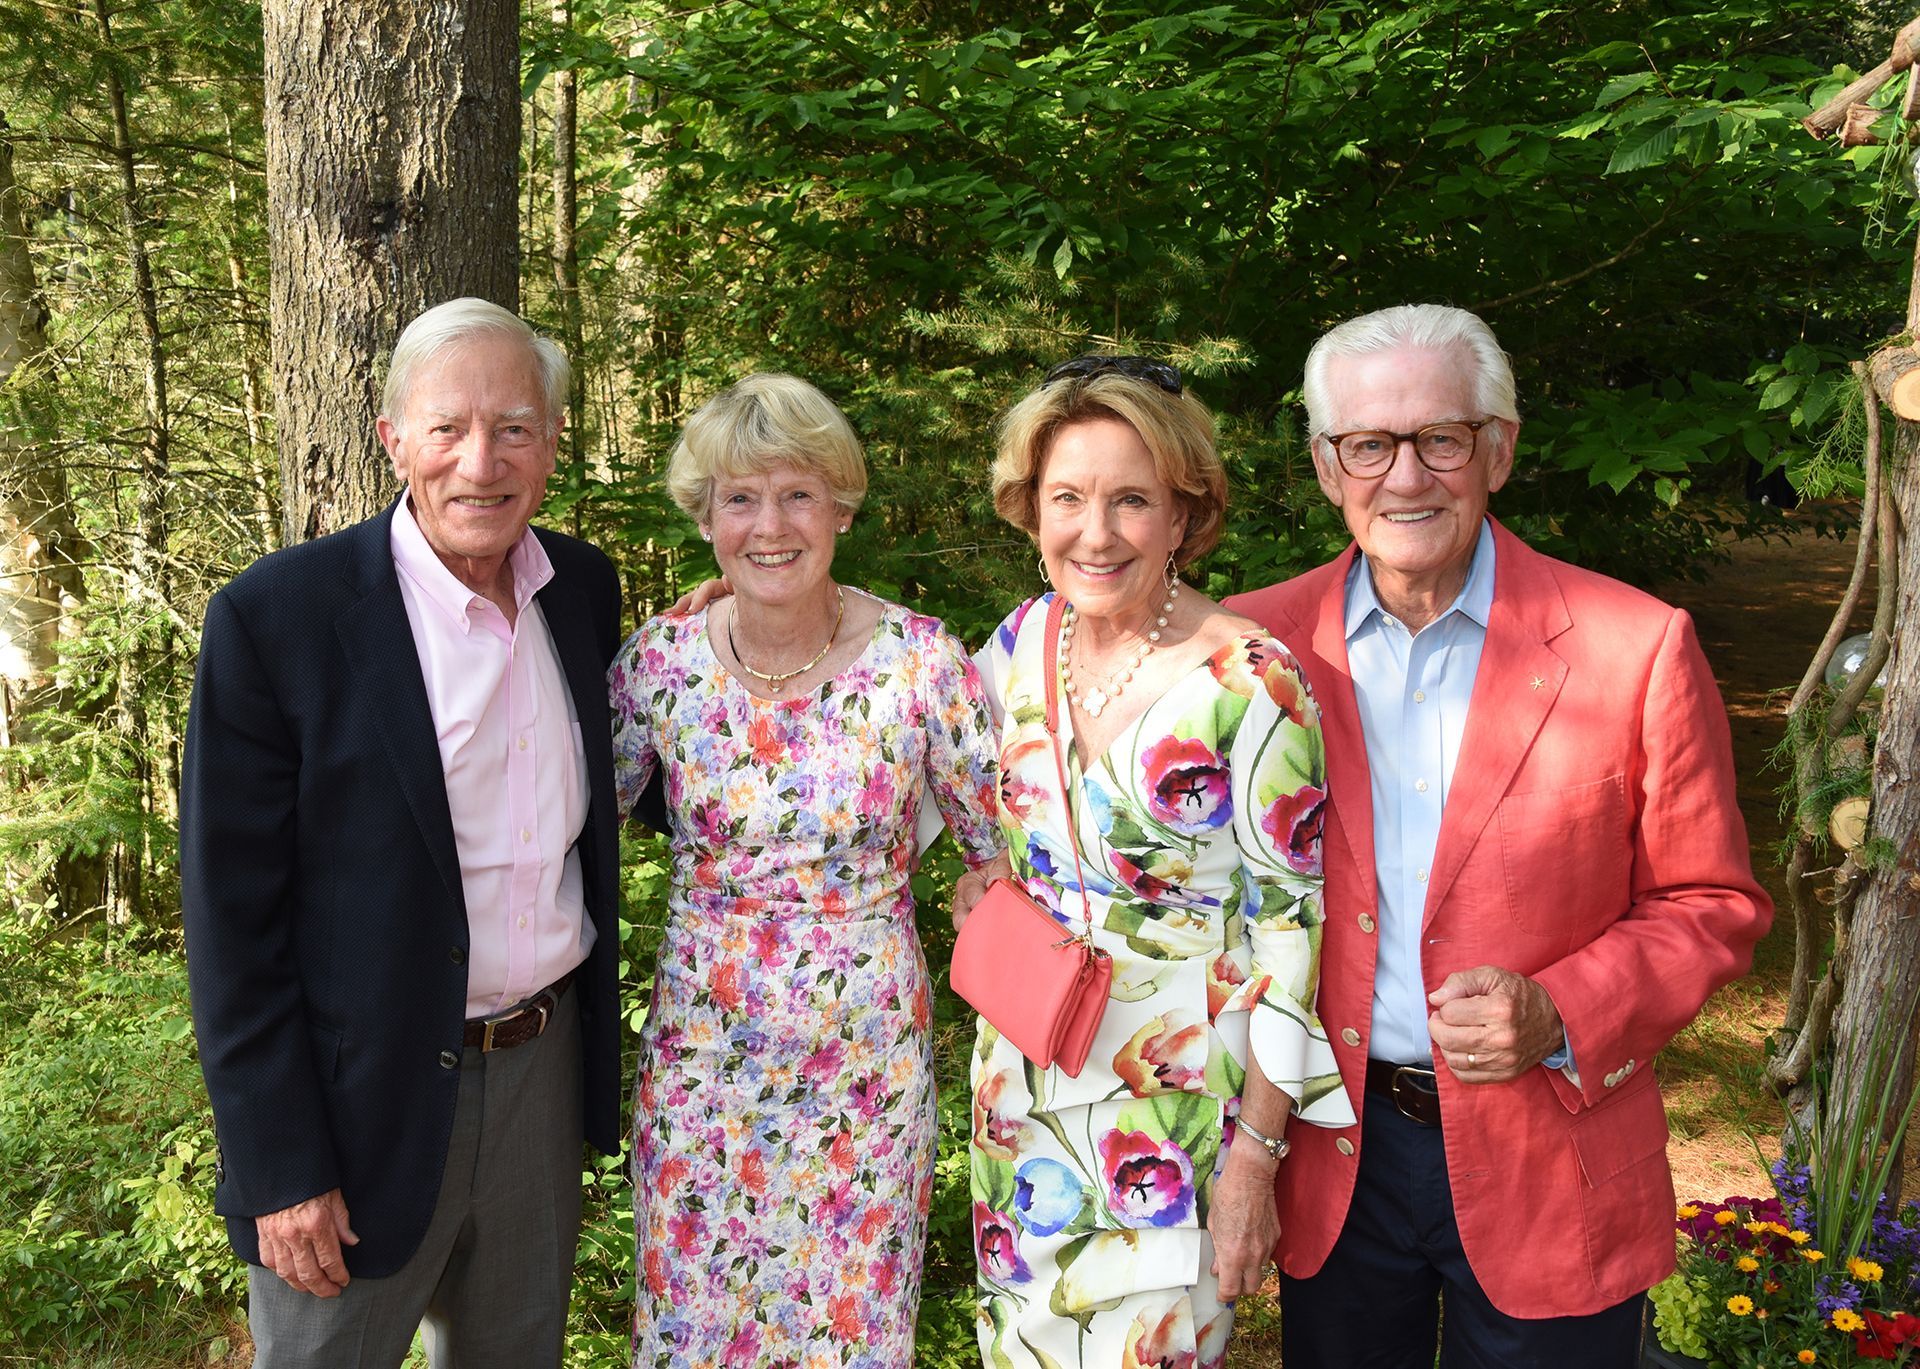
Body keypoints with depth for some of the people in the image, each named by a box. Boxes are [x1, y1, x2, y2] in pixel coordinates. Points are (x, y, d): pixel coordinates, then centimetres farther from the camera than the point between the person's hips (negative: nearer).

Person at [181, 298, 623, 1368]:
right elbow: (233, 918, -14)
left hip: (545, 1069, 5)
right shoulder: (276, 616, -17)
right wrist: (280, 1167, -13)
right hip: (364, 1096, -5)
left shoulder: (586, 587, 0)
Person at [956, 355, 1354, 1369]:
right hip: (1026, 1079, 6)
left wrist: (1254, 1156, -14)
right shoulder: (1021, 642, -1)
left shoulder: (1250, 681, -18)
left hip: (1180, 1098, -5)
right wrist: (979, 886, -1)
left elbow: (1290, 924, -14)